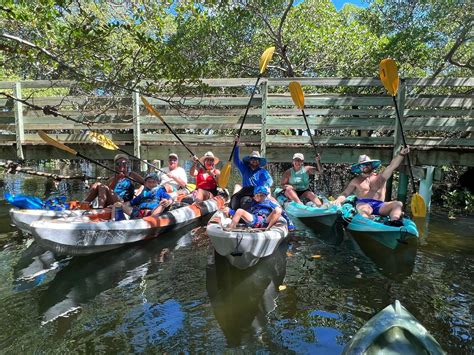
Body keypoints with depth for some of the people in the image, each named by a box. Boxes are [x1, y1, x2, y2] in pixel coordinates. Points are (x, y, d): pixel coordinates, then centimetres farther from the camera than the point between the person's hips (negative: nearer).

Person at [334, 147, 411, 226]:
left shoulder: (381, 178, 22)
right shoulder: (356, 181, 18)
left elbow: (392, 166, 10)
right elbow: (345, 194, 12)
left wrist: (401, 154, -7)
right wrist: (337, 201, -10)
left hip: (379, 205, 3)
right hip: (363, 204, -3)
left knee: (398, 204, -22)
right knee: (365, 209, -38)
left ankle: (394, 221, -49)